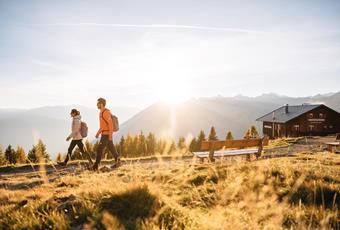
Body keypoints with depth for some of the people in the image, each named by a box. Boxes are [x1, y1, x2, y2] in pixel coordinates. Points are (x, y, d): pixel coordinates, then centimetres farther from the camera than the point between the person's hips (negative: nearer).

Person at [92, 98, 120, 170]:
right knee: (111, 148, 14)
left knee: (99, 149, -9)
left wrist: (110, 135, -24)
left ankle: (96, 166, -6)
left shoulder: (106, 112, -19)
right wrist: (98, 132, 21)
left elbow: (110, 124, -23)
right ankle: (117, 162, 23)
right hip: (105, 134, 10)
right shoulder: (102, 112, 15)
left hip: (106, 134, -10)